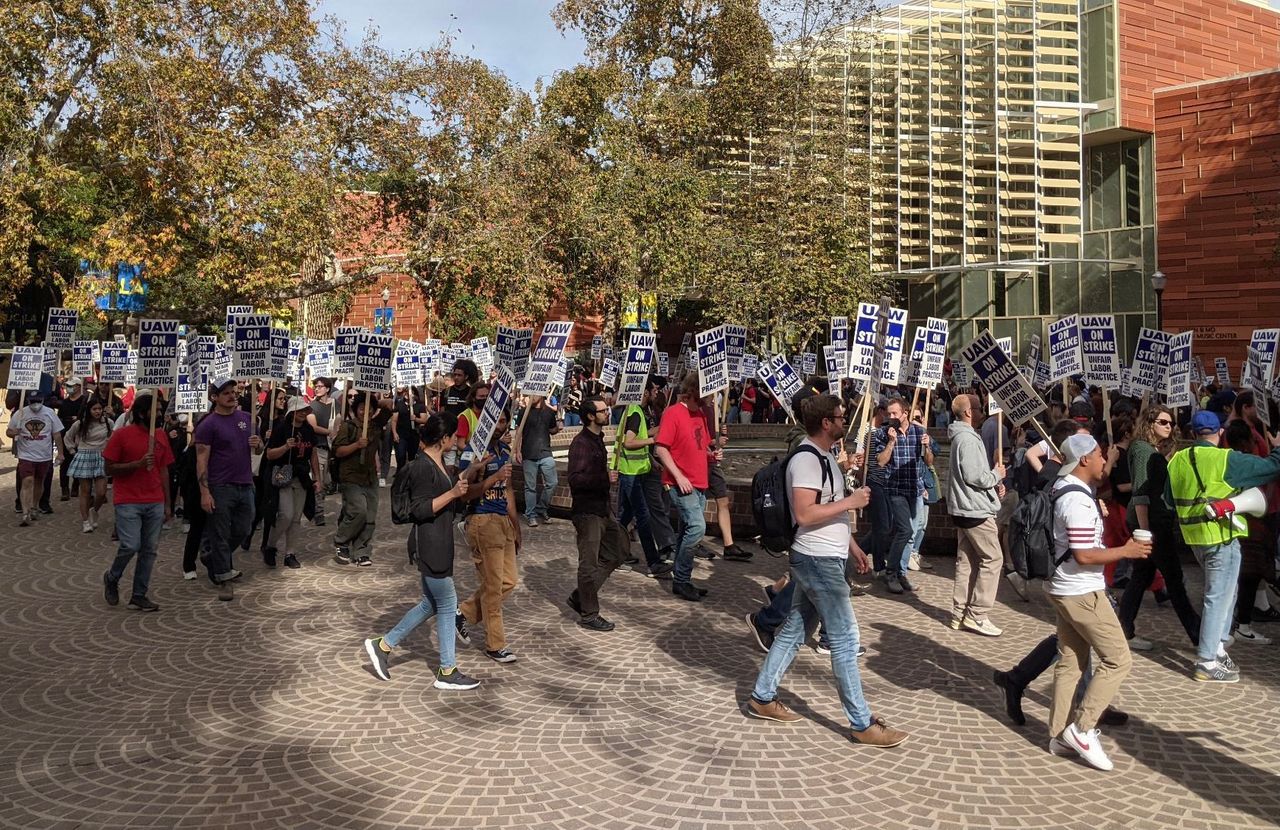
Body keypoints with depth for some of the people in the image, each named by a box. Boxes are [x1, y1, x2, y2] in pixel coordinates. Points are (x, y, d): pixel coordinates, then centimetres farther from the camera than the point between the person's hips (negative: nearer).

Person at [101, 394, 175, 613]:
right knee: (130, 546, -10)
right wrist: (138, 464, -19)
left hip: (155, 503, 5)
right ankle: (111, 579, 20)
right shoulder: (121, 435, -5)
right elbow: (109, 469, -4)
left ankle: (139, 596, 13)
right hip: (128, 502, -5)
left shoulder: (161, 435, 9)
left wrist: (167, 504, 10)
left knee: (149, 550, 4)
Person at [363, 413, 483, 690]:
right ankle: (447, 673, 11)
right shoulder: (422, 467, -19)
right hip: (429, 544, -10)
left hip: (440, 543, 10)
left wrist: (466, 478, 14)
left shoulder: (438, 463, 11)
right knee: (447, 604, 0)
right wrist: (453, 493, -25)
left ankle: (383, 645, 27)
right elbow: (420, 510, -21)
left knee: (431, 603, 18)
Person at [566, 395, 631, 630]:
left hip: (602, 507, 10)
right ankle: (589, 615, 11)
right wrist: (605, 478, -29)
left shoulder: (597, 439, 13)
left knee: (619, 549, 15)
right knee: (590, 563, -1)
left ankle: (580, 596, 22)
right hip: (587, 511, -10)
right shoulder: (581, 443, -18)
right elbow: (575, 479, -27)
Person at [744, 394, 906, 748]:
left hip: (824, 559, 10)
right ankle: (862, 723, 7)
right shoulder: (806, 460, -19)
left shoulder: (825, 456, 13)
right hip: (818, 562, -10)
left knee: (794, 629, 15)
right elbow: (804, 514, -28)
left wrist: (852, 546, 20)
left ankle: (762, 697, 25)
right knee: (845, 639, -3)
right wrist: (851, 501, -21)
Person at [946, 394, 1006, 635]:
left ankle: (960, 613, 16)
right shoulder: (968, 439, -17)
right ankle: (977, 615, -2)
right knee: (992, 558, -4)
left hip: (964, 509, 10)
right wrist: (997, 474, -6)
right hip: (976, 509, -10)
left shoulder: (962, 435, 16)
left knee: (966, 560, 12)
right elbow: (973, 476, -24)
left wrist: (994, 484, 8)